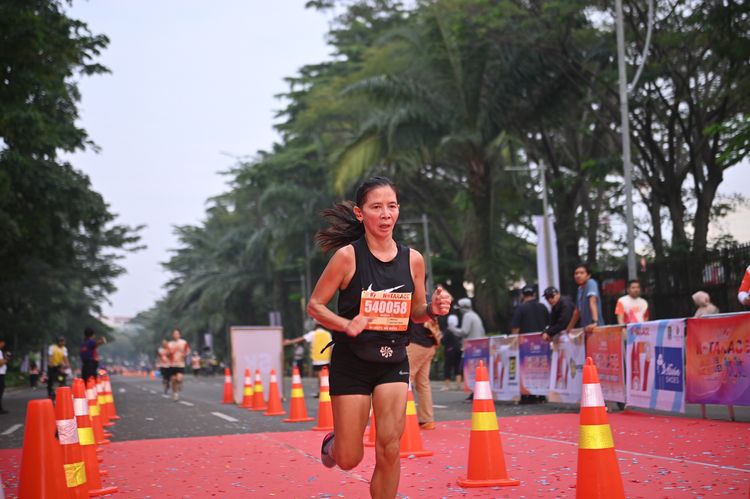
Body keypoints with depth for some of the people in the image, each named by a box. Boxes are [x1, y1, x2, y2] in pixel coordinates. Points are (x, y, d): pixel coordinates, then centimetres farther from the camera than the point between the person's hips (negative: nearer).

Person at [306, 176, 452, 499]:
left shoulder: (413, 260, -1)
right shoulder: (347, 256, -12)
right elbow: (314, 305, -6)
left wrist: (433, 309, -10)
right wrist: (347, 325, -23)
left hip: (393, 362, 3)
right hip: (351, 362, -2)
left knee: (389, 448, -10)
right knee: (349, 460, 4)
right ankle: (332, 442, 42)